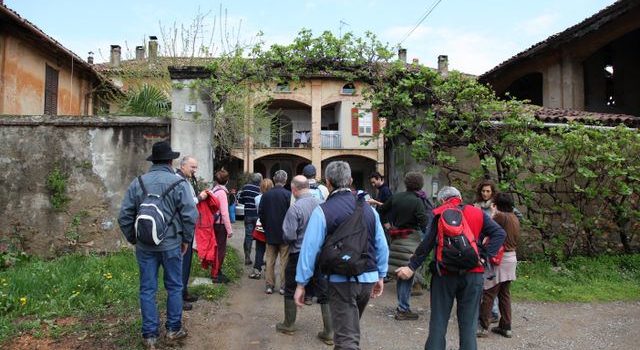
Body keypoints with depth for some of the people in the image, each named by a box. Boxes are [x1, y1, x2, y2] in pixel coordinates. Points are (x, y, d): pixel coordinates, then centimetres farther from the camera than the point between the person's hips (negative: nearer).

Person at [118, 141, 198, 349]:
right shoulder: (178, 183, -7)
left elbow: (124, 216, 2)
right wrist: (186, 239, 1)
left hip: (145, 246, 2)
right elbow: (190, 215, -12)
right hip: (171, 244, -2)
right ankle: (173, 329, 24)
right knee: (174, 287, 13)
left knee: (147, 289, 9)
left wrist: (133, 239, 14)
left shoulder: (137, 183, 1)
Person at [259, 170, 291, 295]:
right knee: (284, 261, 6)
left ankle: (269, 285, 16)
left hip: (270, 233, 3)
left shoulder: (266, 195, -2)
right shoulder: (288, 195, -14)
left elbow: (261, 214, 2)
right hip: (285, 234, -3)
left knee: (270, 261, 12)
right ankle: (283, 286, 10)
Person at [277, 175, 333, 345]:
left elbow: (288, 236, -18)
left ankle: (289, 325, 32)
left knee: (290, 290, 18)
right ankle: (329, 332, 12)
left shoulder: (295, 208, -19)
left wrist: (289, 242, 4)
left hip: (299, 254, -3)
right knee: (324, 292, 10)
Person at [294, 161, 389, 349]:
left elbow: (309, 249, -13)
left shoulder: (322, 211, -11)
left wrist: (301, 284, -7)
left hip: (341, 280, -5)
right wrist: (380, 276, 18)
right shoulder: (368, 208, 4)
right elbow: (382, 246, 7)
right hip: (368, 279, 6)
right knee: (351, 327, 26)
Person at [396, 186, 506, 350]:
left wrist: (412, 266, -2)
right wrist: (486, 256, -4)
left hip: (445, 274, -1)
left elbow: (427, 243, -5)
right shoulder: (477, 213, 8)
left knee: (438, 322, 8)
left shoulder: (438, 214, 0)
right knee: (468, 323, 9)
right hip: (472, 274, 2)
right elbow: (499, 233, 0)